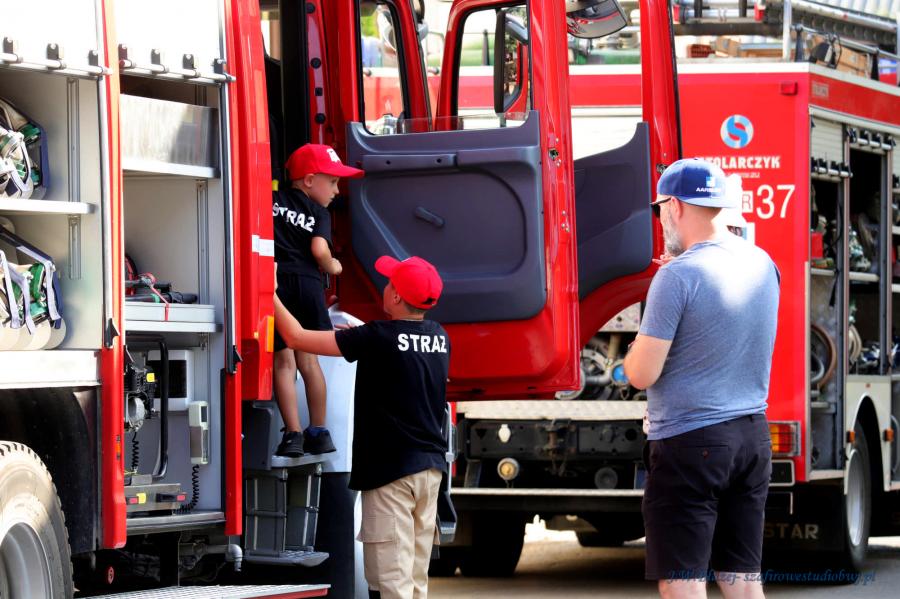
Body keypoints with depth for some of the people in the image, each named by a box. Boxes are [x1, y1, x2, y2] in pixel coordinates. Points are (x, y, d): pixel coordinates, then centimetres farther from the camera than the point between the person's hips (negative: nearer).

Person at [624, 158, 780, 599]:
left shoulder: (678, 276, -15)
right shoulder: (762, 264, 7)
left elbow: (642, 375, -15)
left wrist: (635, 351, 7)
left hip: (690, 445, -7)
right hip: (752, 437, 7)